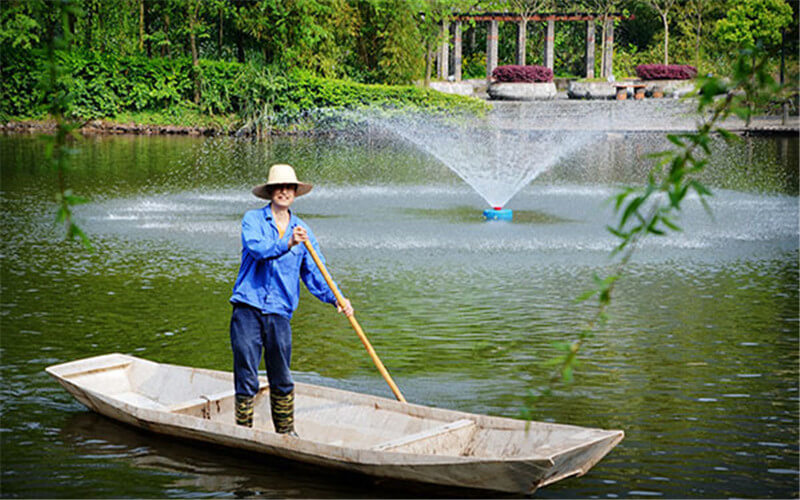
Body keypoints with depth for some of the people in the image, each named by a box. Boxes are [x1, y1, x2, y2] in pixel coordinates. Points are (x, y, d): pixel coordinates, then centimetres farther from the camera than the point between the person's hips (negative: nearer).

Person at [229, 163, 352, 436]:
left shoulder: (301, 230, 13)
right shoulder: (253, 219, 3)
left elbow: (314, 273, 7)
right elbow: (256, 248, -17)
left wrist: (336, 298, -9)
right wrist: (287, 244, -32)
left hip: (279, 313, 3)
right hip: (247, 309, -3)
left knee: (281, 380, 8)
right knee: (246, 377, -1)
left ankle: (286, 431, 22)